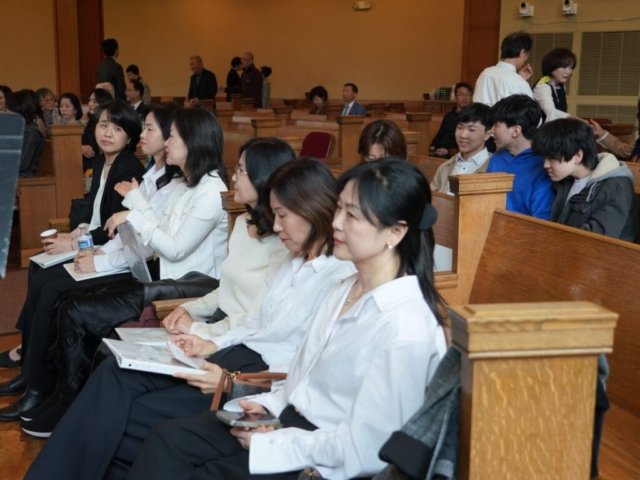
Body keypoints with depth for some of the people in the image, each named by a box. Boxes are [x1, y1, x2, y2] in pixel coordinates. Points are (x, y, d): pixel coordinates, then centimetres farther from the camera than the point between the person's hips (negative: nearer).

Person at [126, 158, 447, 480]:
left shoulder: (406, 328, -23)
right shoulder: (345, 290, 6)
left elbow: (362, 450, -24)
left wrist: (271, 443, -16)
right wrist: (269, 406, -2)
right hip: (291, 421, 8)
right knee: (168, 440, -4)